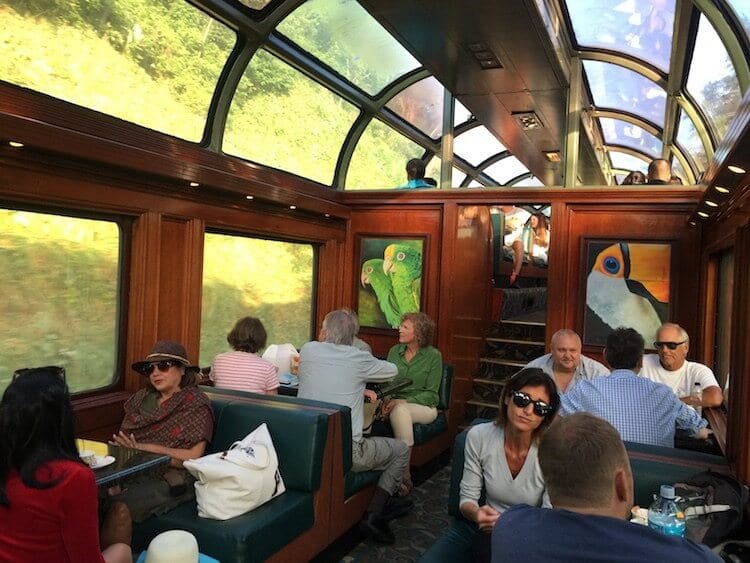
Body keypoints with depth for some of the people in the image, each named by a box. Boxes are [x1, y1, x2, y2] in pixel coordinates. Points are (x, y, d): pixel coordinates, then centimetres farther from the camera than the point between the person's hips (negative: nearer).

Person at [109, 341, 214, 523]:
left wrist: (142, 447, -12)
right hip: (130, 471, 5)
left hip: (169, 479, -5)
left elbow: (193, 457, -7)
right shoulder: (142, 397, 18)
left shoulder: (195, 403, 1)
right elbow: (121, 438, 11)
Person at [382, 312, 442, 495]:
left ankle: (403, 478, -32)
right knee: (398, 411, -33)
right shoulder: (394, 351, 8)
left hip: (423, 407, -3)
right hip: (397, 404, 3)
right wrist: (387, 399, -13)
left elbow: (430, 393, -7)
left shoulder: (433, 355, -4)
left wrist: (403, 401, -19)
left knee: (399, 411, -35)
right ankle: (403, 478, -31)